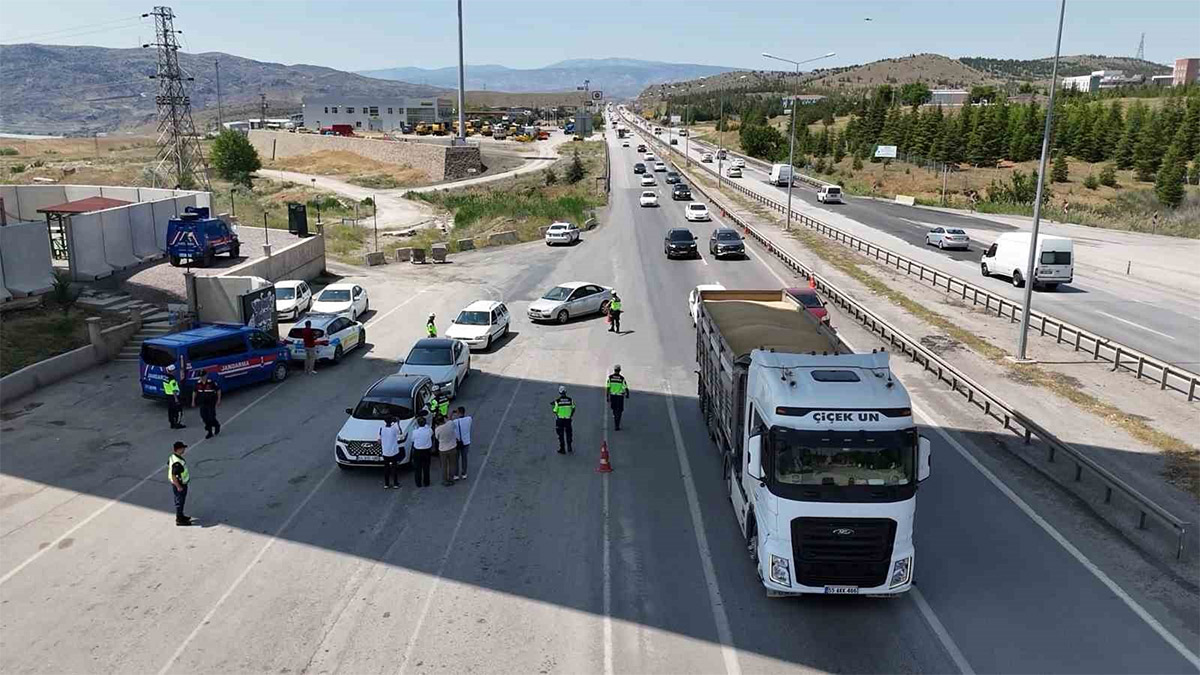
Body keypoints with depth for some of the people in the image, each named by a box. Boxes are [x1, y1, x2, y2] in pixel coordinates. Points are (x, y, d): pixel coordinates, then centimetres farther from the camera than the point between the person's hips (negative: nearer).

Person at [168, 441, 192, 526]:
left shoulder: (172, 456, -2)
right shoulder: (177, 463, -33)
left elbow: (168, 465, 13)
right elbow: (174, 476, -31)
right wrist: (179, 487, -21)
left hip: (179, 483, 10)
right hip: (180, 484, -10)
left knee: (179, 501, 24)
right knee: (180, 501, 6)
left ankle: (180, 516, 40)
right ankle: (179, 520, 21)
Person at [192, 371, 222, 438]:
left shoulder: (211, 382, -14)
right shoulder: (198, 383, 1)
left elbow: (218, 390, -5)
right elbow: (194, 392, 16)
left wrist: (218, 400, -6)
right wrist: (193, 401, 15)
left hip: (211, 403, -5)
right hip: (203, 404, 5)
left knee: (211, 417, -7)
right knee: (204, 417, 2)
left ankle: (217, 425, 25)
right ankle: (210, 432, 15)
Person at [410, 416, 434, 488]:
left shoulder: (415, 431, -19)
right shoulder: (429, 430, -14)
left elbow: (413, 440, -4)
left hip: (417, 452, -2)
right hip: (427, 451, 2)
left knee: (417, 468, 13)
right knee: (426, 468, 15)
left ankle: (418, 483, 18)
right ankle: (426, 483, 22)